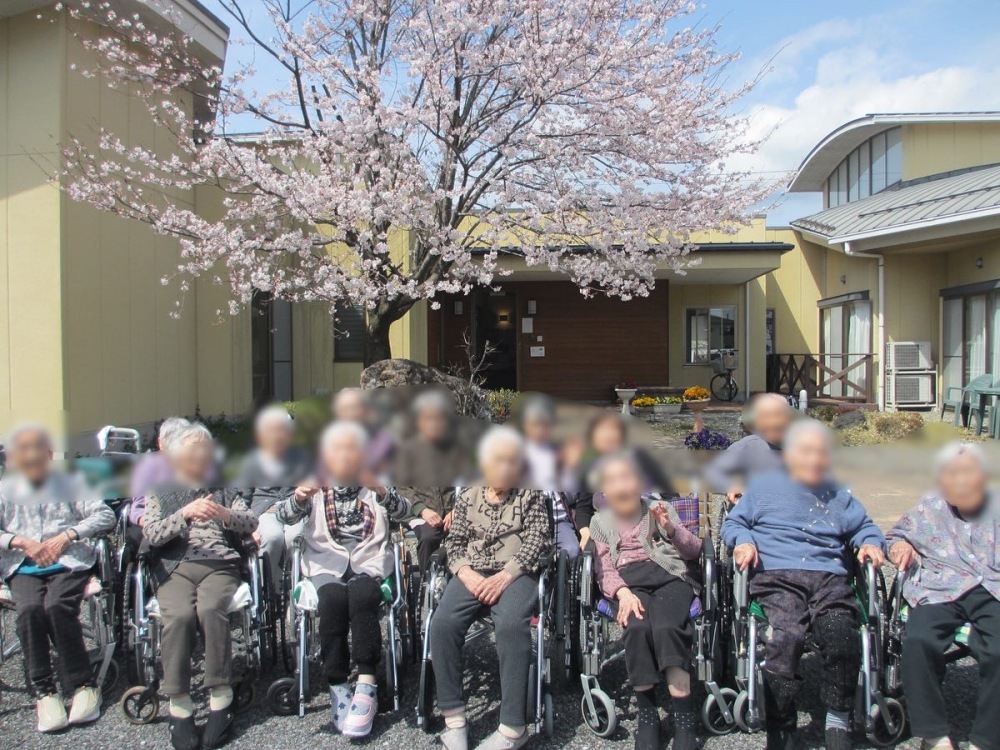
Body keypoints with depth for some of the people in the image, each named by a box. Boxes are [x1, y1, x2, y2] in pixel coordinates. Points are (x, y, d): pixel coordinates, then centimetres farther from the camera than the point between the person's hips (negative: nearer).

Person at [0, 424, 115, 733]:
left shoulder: (69, 484, 11)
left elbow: (105, 516, 1)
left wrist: (67, 536, -11)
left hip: (70, 563, -1)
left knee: (57, 606, -29)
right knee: (30, 609, -29)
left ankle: (83, 685, -18)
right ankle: (44, 691, -19)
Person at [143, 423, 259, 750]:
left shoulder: (224, 488, 23)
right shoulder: (158, 490, 21)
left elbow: (251, 523, 8)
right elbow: (152, 534, 4)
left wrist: (225, 514, -14)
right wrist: (185, 513, -14)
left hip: (220, 565, 0)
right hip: (174, 567, 0)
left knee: (211, 610, -33)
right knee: (179, 615, -32)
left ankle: (220, 696, -23)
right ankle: (179, 704, -22)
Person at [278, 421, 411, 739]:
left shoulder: (375, 482, 17)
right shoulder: (316, 485, 17)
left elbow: (402, 511, -1)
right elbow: (285, 516, 1)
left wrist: (381, 492, -23)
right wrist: (299, 497, -23)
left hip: (369, 560, 0)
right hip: (327, 561, 1)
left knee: (362, 595, -32)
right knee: (333, 598, -31)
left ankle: (366, 688, -28)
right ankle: (338, 687, -22)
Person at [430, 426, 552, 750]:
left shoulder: (531, 496, 12)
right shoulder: (467, 497, 20)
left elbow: (537, 540, 1)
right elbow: (454, 541, 15)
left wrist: (506, 574, -15)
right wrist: (465, 572, -7)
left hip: (516, 574, -3)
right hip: (473, 574, 3)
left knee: (511, 624, -35)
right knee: (442, 624, -26)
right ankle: (454, 717, -14)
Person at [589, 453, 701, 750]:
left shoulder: (661, 509, 18)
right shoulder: (600, 522, 18)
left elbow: (695, 550, 10)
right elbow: (604, 570, 8)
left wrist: (672, 530, -11)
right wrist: (622, 592, -14)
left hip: (669, 575, 0)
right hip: (628, 581, 0)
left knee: (668, 628, -33)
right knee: (637, 628, -33)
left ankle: (685, 719, -24)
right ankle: (646, 715, -18)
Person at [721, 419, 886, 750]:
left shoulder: (838, 495, 31)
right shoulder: (764, 485, 21)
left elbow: (864, 526, 36)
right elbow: (733, 523, 20)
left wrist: (871, 543, 13)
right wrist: (743, 540, -2)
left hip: (830, 577, 3)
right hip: (776, 576, -2)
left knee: (841, 633, -31)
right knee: (785, 636, -32)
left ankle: (838, 720, -10)